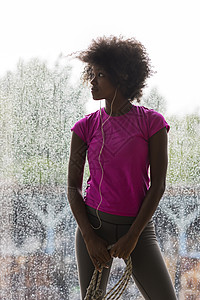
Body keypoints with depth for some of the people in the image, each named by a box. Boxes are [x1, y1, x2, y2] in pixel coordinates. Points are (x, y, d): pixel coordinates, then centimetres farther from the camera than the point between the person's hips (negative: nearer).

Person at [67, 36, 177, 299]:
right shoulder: (86, 127, 3)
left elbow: (158, 184, -6)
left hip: (138, 227, -1)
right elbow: (73, 186, 2)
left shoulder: (152, 122, -3)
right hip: (94, 225, 2)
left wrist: (132, 236, -11)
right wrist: (89, 237, -9)